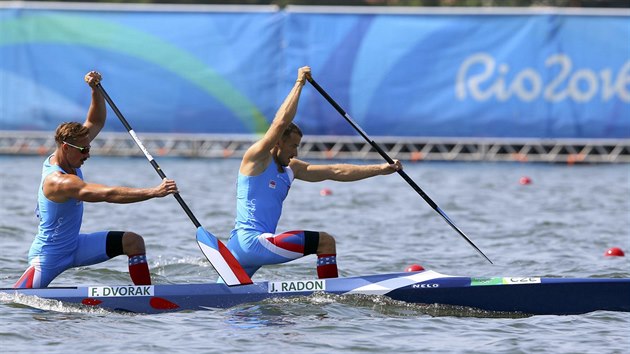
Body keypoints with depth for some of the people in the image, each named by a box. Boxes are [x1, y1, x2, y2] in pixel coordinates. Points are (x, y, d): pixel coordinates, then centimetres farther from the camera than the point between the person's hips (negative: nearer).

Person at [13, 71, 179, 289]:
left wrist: (95, 90, -15)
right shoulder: (58, 182, -31)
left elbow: (96, 123, 5)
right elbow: (109, 195, -39)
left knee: (133, 242, -4)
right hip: (50, 255, -9)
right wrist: (154, 192, -43)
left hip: (74, 245, 9)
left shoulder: (65, 155, -4)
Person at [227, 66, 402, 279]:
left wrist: (380, 169, 12)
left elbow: (335, 172, 16)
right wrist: (299, 83, -13)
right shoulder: (257, 158, -5)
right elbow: (281, 123, -19)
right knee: (325, 242, -10)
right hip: (251, 242, -9)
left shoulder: (291, 169, 18)